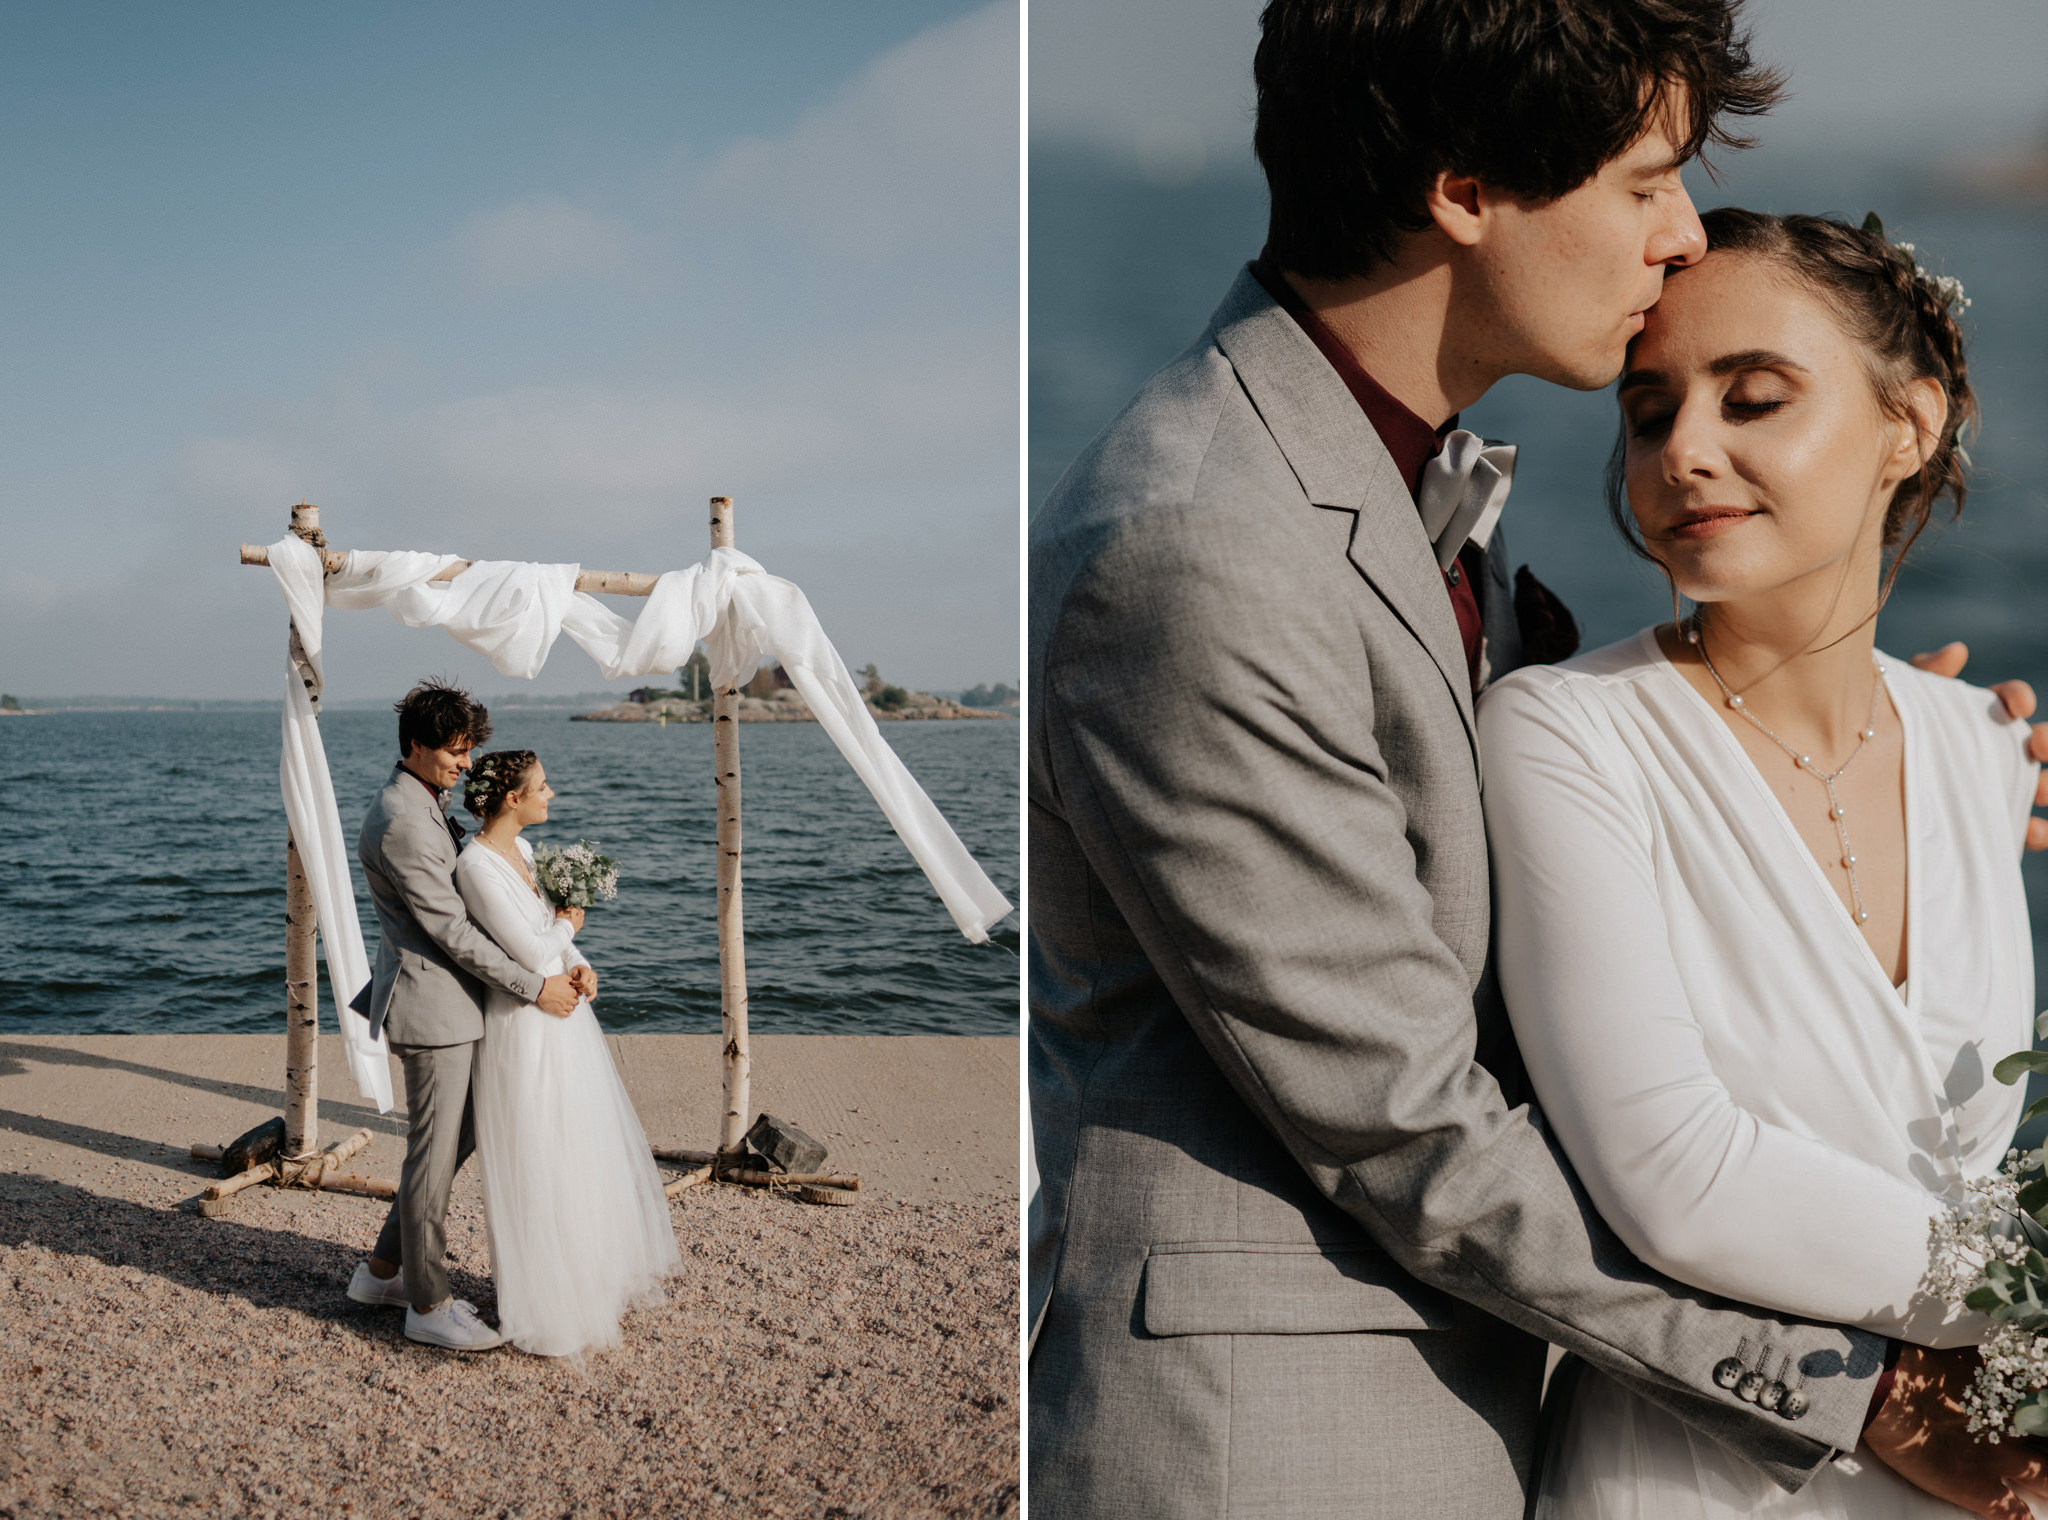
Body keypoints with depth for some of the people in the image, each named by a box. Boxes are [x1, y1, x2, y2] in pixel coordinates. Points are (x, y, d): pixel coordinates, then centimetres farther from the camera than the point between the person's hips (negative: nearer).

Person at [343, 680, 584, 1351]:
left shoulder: (425, 806, 13)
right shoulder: (401, 822, -20)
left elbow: (469, 892, 20)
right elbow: (449, 928, -20)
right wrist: (534, 987, -16)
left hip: (450, 999, 10)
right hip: (433, 1004, -10)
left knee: (459, 1136, 18)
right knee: (434, 1151, 1)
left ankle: (383, 1270, 30)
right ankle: (427, 1305, 14)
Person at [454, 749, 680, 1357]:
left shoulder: (522, 849, 8)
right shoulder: (476, 866, -20)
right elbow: (531, 950, -22)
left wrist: (581, 966, -4)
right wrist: (568, 926, -3)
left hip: (565, 1017, 9)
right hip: (525, 1027, -9)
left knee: (589, 1159, 20)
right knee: (540, 1172, 3)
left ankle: (593, 1283, 38)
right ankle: (548, 1310, 18)